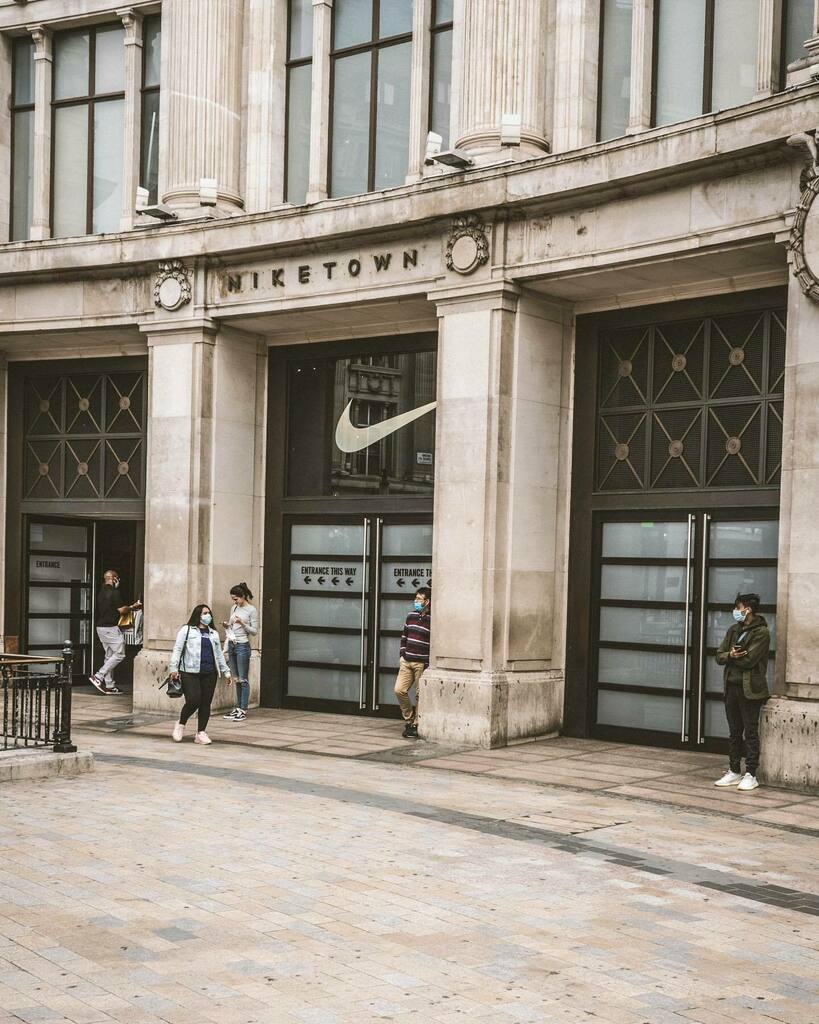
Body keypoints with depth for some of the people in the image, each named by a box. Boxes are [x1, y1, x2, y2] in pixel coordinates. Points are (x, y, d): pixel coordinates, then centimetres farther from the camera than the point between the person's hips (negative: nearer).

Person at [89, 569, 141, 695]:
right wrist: (132, 607, 6)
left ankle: (109, 685, 12)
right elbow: (121, 610, -14)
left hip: (100, 626, 9)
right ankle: (98, 677, -11)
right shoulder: (115, 592, -13)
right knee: (119, 654, -4)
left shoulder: (100, 591, 13)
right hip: (111, 627, -9)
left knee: (109, 655, 13)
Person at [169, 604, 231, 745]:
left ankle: (201, 733, 10)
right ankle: (181, 725, 10)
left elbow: (219, 654, 25)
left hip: (209, 674, 5)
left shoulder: (213, 634, 20)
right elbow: (177, 649, 1)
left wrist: (226, 671, 21)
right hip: (190, 673, -5)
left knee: (206, 703, 2)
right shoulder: (187, 630, 5)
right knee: (193, 700, -16)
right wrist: (174, 668, -8)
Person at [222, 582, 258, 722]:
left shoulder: (251, 610, -6)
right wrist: (226, 625, 2)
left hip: (243, 646, -7)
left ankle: (243, 710, -3)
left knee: (243, 679, -5)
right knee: (236, 679, 9)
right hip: (231, 645, 7)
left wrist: (242, 623, -20)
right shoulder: (234, 608, 13)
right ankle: (238, 708, 14)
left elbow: (255, 631, -7)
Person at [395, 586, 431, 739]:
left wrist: (430, 664, -13)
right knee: (399, 690, 0)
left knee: (421, 695, 1)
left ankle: (415, 726, 11)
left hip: (422, 663, -6)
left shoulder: (433, 620, -10)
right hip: (407, 662, 6)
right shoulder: (411, 616, 10)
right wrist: (402, 655, 11)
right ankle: (409, 719, 17)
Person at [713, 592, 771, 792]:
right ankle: (734, 772, 19)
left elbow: (749, 660, -18)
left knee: (750, 733, -2)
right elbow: (719, 656, 8)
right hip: (732, 687, 7)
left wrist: (731, 656, -2)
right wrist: (730, 655, -13)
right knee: (734, 732, 12)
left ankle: (751, 775, 2)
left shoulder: (761, 632, -9)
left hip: (750, 689, -7)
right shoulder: (734, 630, 13)